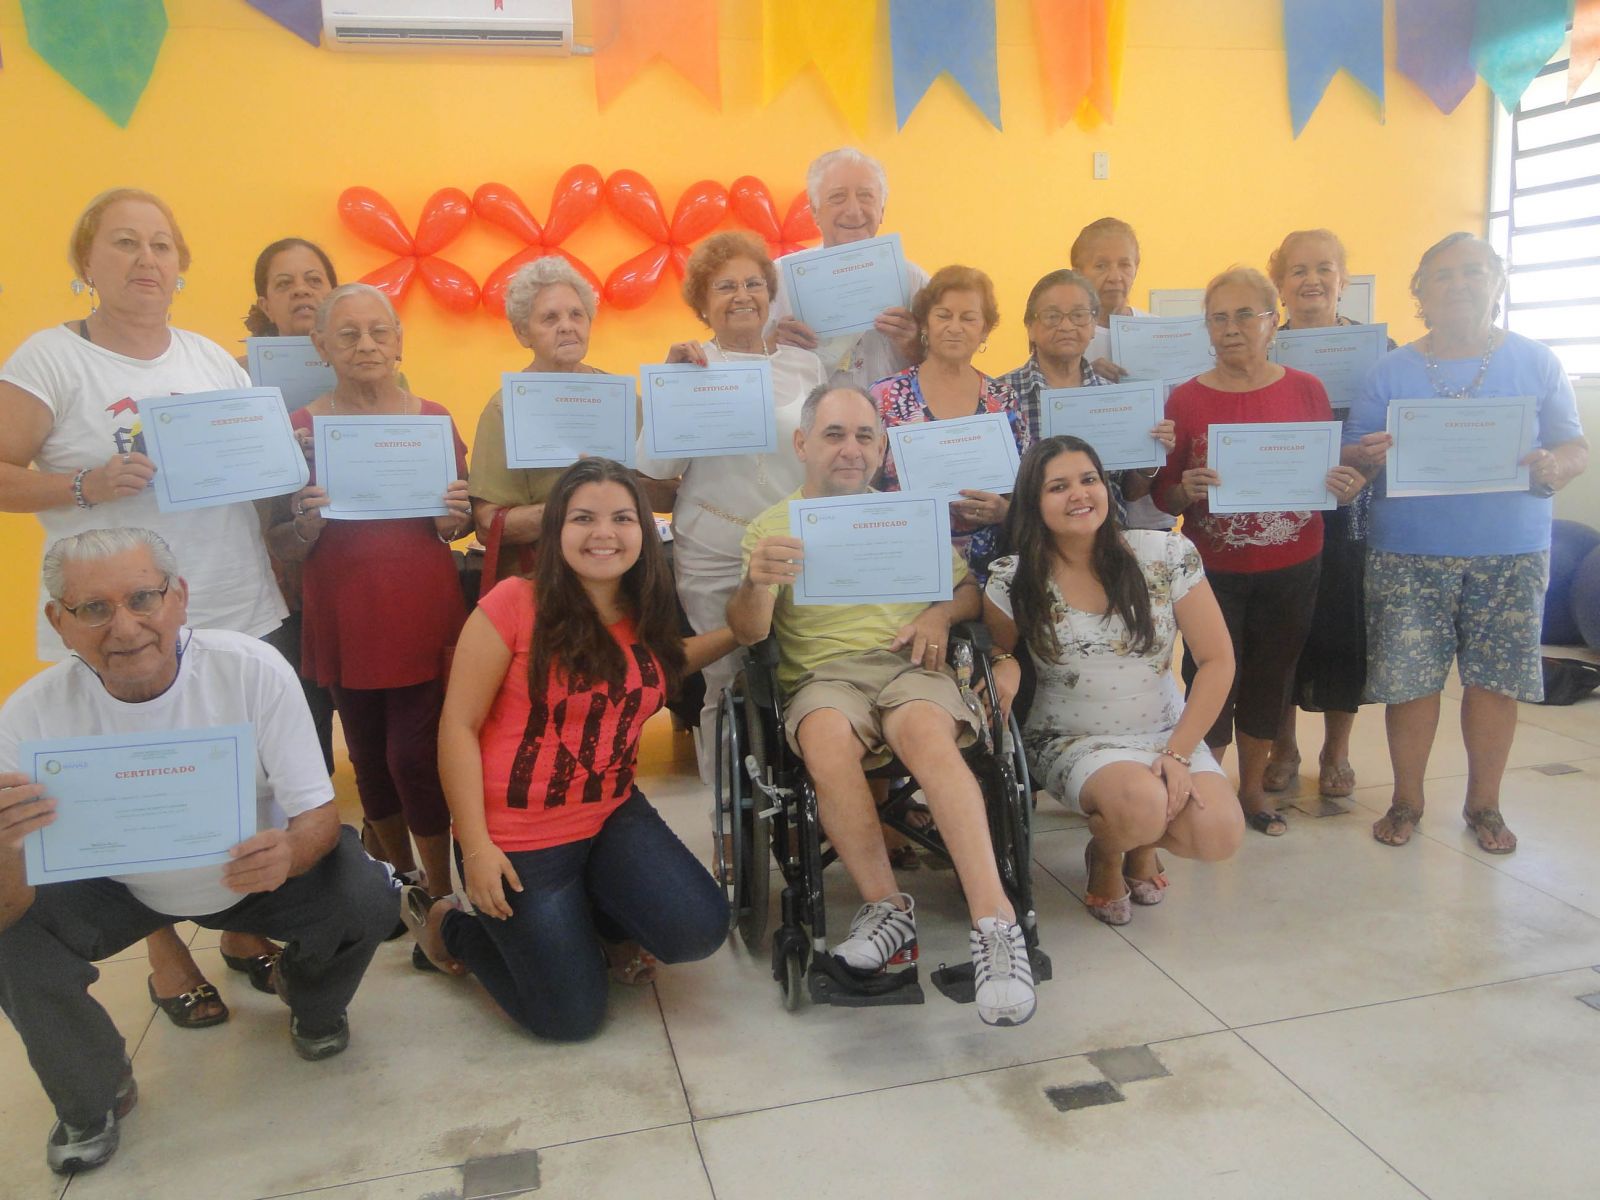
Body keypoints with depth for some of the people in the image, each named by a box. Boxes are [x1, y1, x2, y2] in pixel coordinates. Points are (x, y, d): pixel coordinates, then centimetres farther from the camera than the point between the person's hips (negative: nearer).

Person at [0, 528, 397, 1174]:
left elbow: (318, 812, -21)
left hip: (251, 871, -1)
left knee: (365, 897, -24)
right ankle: (92, 1097, 8)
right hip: (114, 886, 1)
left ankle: (310, 1001, 14)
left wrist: (291, 850, -46)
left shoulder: (253, 669, -26)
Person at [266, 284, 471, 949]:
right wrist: (308, 522, -19)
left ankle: (442, 898, 11)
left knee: (414, 755, -5)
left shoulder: (435, 420, 2)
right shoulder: (301, 428, -1)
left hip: (423, 614, -1)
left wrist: (452, 518, -11)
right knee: (368, 755, 14)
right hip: (344, 619, 2)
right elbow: (280, 546, 2)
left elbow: (457, 527, 12)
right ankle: (400, 877, 35)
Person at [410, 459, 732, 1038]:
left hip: (613, 815, 5)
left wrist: (737, 632, 9)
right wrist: (475, 846, -18)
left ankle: (600, 916, 20)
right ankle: (448, 926, 28)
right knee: (574, 1018, 4)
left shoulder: (644, 616, 0)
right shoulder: (515, 603, -18)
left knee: (700, 930, -14)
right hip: (517, 840, -5)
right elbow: (458, 725, -15)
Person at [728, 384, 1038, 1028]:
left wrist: (939, 614, -2)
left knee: (926, 732, -35)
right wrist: (757, 583, -23)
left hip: (907, 663, 1)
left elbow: (970, 590, 22)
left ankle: (994, 921, -38)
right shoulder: (772, 526, 15)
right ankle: (887, 908, -25)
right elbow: (747, 632, 1)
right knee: (828, 739, -37)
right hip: (821, 674, -1)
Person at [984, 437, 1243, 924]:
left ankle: (1142, 844, 16)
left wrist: (1179, 753, -12)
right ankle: (1105, 857, 7)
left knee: (1221, 833, -23)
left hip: (1166, 735, 3)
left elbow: (1217, 659, -5)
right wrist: (1005, 665, -20)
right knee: (1142, 804, -33)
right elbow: (997, 651, 6)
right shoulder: (1013, 580, -9)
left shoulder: (1166, 554, -7)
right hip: (1070, 743, -2)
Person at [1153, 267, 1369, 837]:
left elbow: (1336, 472, 9)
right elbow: (1163, 495, -2)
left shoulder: (1306, 390, 1)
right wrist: (1187, 490, -23)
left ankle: (1253, 786, 31)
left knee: (1270, 677, 13)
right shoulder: (1186, 399, -4)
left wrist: (1346, 487, -12)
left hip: (1292, 567, 2)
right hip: (1213, 570, -2)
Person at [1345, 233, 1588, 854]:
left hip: (1511, 553, 1)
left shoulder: (1535, 363, 6)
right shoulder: (1391, 371, 5)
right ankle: (1407, 798, 21)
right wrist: (1369, 457, -21)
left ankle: (1484, 802, 25)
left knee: (1495, 678, 6)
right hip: (1409, 553, 0)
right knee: (1408, 678, 1)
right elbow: (1351, 456, 3)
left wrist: (1550, 468, -18)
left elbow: (1575, 448, 5)